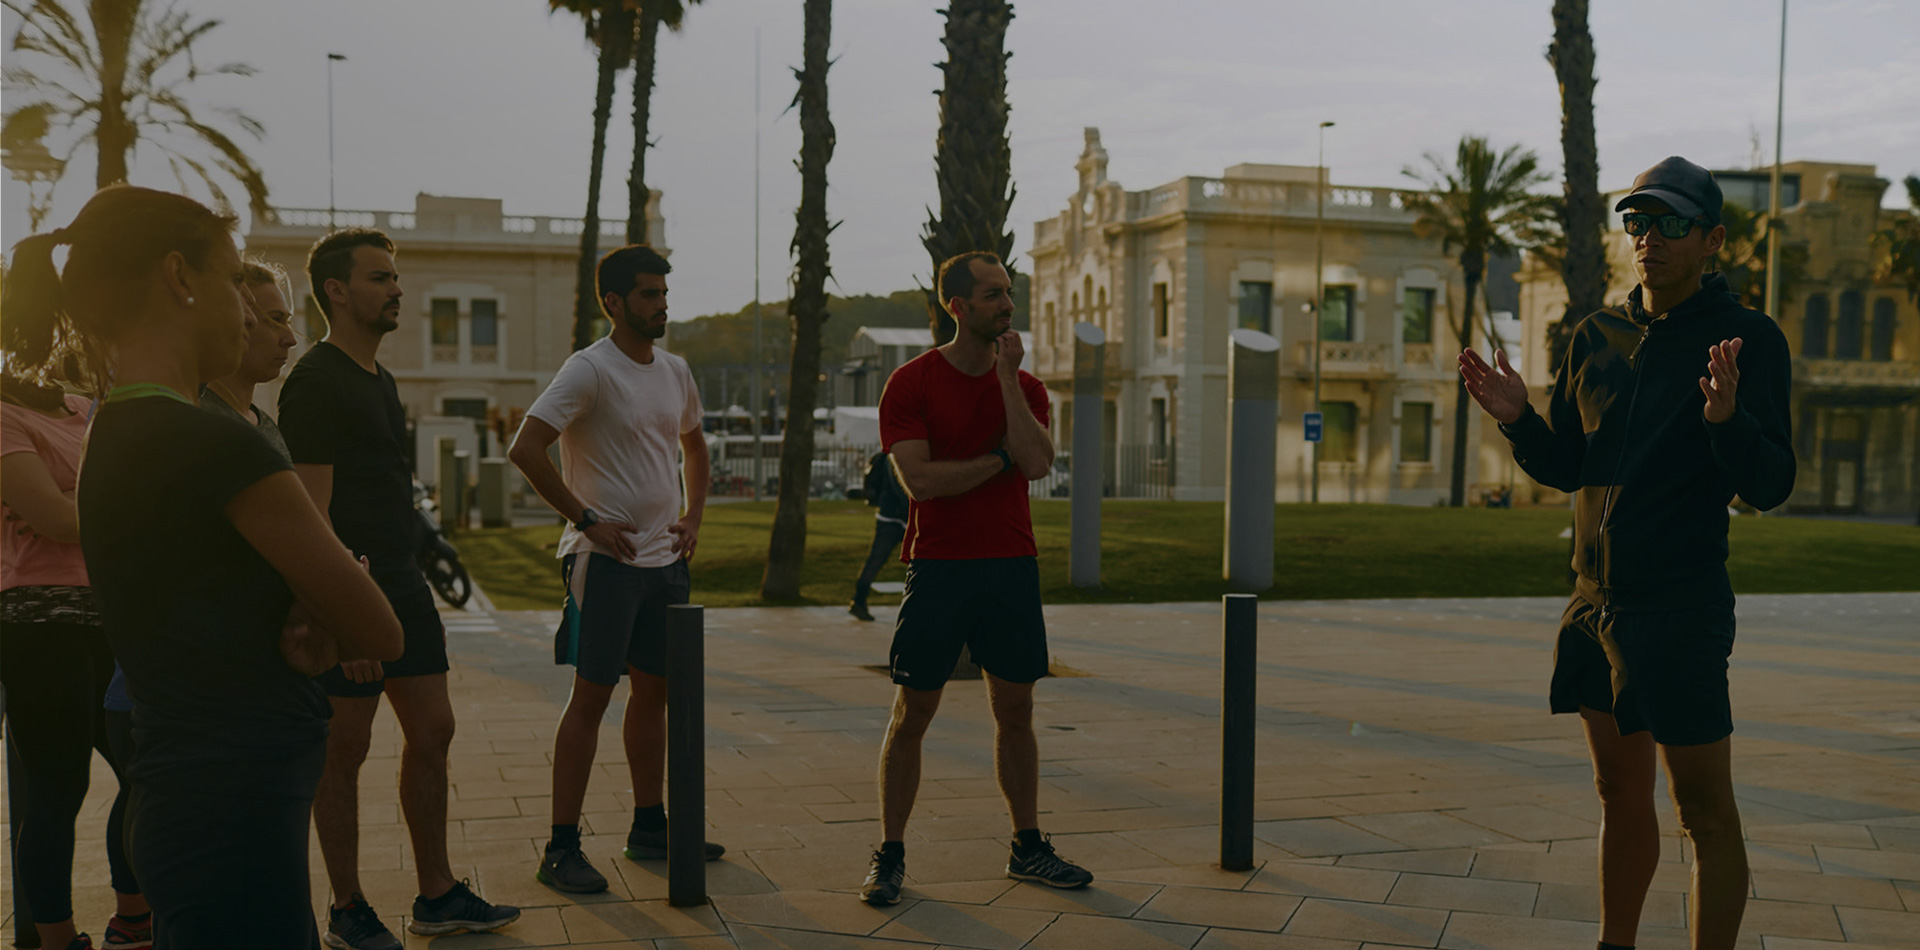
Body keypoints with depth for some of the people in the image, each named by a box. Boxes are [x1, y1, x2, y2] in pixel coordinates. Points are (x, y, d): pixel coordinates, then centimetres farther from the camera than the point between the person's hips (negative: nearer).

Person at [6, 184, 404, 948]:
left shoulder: (113, 440, 10)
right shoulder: (214, 445, -19)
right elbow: (379, 634, -15)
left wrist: (307, 623, -7)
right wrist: (320, 625, 7)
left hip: (185, 800, 9)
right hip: (235, 820, -9)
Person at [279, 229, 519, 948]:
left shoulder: (379, 380, 16)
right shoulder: (315, 383, -13)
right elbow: (310, 511, -19)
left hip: (401, 585, 9)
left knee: (433, 731, 11)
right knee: (344, 751, 2)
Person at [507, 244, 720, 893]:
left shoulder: (675, 371, 11)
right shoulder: (590, 370, -12)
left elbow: (694, 447, 27)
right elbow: (525, 448, -19)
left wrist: (693, 517, 12)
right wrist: (587, 520, -17)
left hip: (666, 559, 7)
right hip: (606, 558, -7)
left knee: (653, 691, 13)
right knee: (591, 696, -5)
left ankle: (649, 828, 24)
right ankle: (561, 848, 2)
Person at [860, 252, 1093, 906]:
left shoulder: (1023, 385, 8)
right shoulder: (912, 383, -4)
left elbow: (1038, 463, -10)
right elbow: (919, 479, -15)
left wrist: (1007, 375, -11)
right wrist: (1001, 458, -8)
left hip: (1011, 566, 4)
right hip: (938, 567, -4)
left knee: (1015, 711, 11)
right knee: (912, 714, 0)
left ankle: (1027, 848, 23)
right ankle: (890, 856, 11)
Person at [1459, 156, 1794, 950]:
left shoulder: (1749, 339, -6)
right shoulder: (1598, 336, 10)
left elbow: (1769, 486, -12)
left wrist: (1728, 418, -31)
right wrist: (1517, 419, -5)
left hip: (1682, 608, -6)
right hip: (1596, 601, 6)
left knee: (1703, 809, -1)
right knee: (1620, 795, 17)